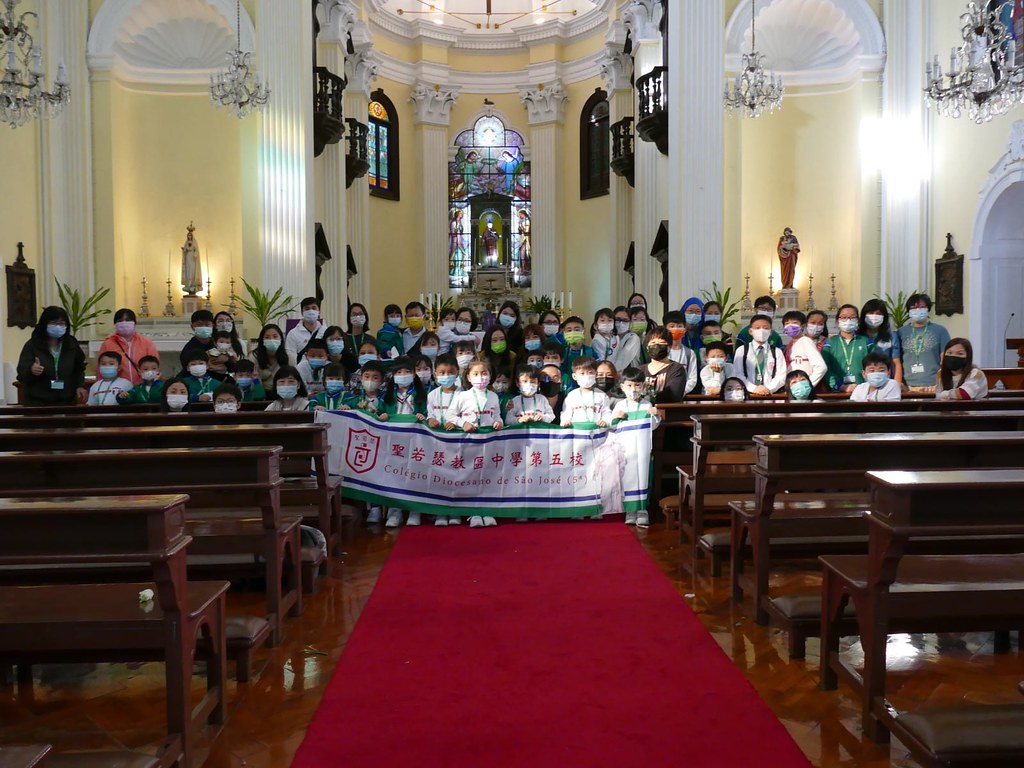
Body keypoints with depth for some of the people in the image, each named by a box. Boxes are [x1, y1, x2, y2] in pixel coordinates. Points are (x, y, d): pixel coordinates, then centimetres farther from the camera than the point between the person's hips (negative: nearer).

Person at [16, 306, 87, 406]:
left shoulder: (72, 344, 3)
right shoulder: (32, 345, -5)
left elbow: (79, 369, 18)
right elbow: (21, 374, -9)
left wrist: (80, 386, 3)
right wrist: (31, 371, -30)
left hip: (66, 401, 2)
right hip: (37, 402, -2)